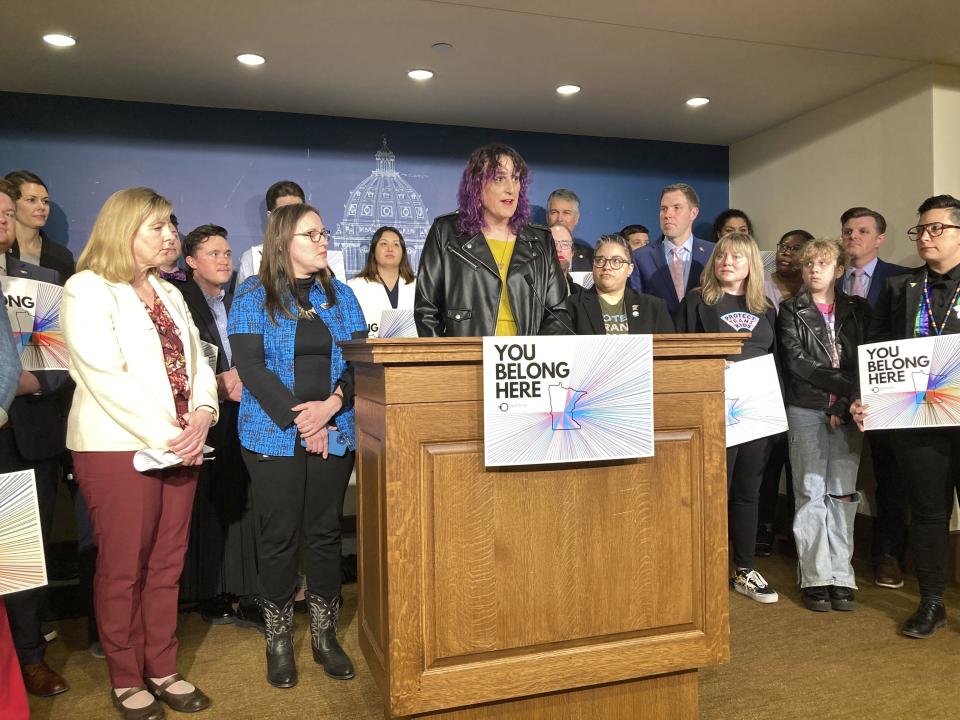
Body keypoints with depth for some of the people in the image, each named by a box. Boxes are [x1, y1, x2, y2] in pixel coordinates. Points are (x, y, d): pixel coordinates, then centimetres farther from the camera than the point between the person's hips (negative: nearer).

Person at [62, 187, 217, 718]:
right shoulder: (87, 290, -5)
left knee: (167, 564, 11)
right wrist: (165, 435, -17)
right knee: (122, 568, 5)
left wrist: (201, 416, -7)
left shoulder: (168, 292, 17)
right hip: (120, 449, -6)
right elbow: (106, 377, -15)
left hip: (179, 448, 6)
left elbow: (196, 362, 11)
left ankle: (162, 669, 24)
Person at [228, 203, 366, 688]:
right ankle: (278, 641, 21)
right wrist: (299, 418, -16)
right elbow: (250, 366, -10)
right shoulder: (253, 296, 0)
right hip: (275, 437, -3)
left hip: (335, 435, 3)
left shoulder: (341, 295, 10)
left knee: (325, 533, 9)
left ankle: (325, 634, 24)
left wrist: (332, 405, -15)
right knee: (279, 537, 5)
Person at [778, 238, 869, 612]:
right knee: (811, 493, 0)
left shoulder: (858, 309, 10)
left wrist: (847, 404, -10)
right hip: (806, 409, -2)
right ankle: (816, 578, 6)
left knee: (843, 494, 2)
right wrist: (844, 385, -12)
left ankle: (841, 578, 9)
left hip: (847, 411, 2)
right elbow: (796, 361, -6)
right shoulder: (791, 310, 5)